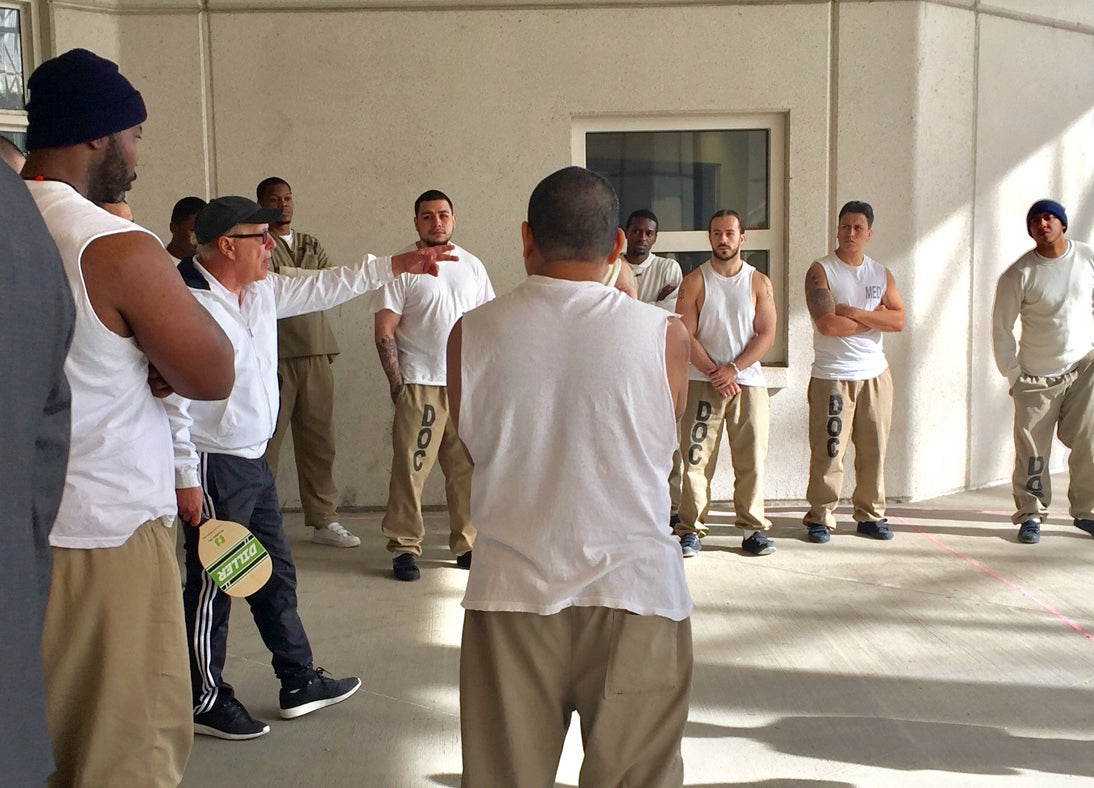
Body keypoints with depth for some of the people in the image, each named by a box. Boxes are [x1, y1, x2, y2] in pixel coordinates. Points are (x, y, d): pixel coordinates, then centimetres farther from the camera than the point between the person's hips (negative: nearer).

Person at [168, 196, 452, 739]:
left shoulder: (263, 291, 7)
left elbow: (324, 287, 17)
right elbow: (170, 397, -21)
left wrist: (394, 265, 12)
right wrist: (185, 478, -22)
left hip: (253, 461, 10)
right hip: (214, 468, -10)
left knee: (275, 576, 17)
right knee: (212, 584, 2)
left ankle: (300, 682, 29)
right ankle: (206, 700, 18)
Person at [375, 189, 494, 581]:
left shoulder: (472, 266, 12)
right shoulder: (402, 267, -2)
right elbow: (384, 332, -4)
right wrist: (396, 383, -10)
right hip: (420, 385, -4)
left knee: (467, 470, 6)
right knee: (410, 468, -3)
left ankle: (467, 543, 17)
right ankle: (404, 547, 6)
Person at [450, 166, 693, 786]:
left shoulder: (472, 333, -4)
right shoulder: (663, 334, -7)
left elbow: (474, 447, 6)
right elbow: (662, 452, 6)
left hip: (511, 593, 1)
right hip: (634, 593, -1)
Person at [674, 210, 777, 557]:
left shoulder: (759, 283, 7)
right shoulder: (694, 281, 3)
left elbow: (767, 335, 1)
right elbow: (686, 336, -3)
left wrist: (733, 369, -11)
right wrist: (714, 373, -12)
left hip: (748, 380, 1)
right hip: (702, 382, -1)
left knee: (751, 459, 2)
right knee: (696, 458, -3)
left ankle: (754, 528, 10)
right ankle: (691, 529, 3)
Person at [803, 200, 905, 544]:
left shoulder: (881, 273, 12)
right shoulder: (821, 271, -3)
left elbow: (899, 320, -1)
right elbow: (826, 323, -17)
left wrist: (855, 313, -13)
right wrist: (875, 320, -6)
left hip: (875, 374, 5)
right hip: (832, 376, -4)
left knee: (874, 449, 8)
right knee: (827, 451, -5)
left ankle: (871, 515, 19)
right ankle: (820, 518, 5)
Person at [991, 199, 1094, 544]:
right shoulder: (1019, 274, -10)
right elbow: (1001, 328, -5)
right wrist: (1013, 375, -6)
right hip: (1037, 377, -2)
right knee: (1031, 451, -1)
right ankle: (1031, 515, 12)